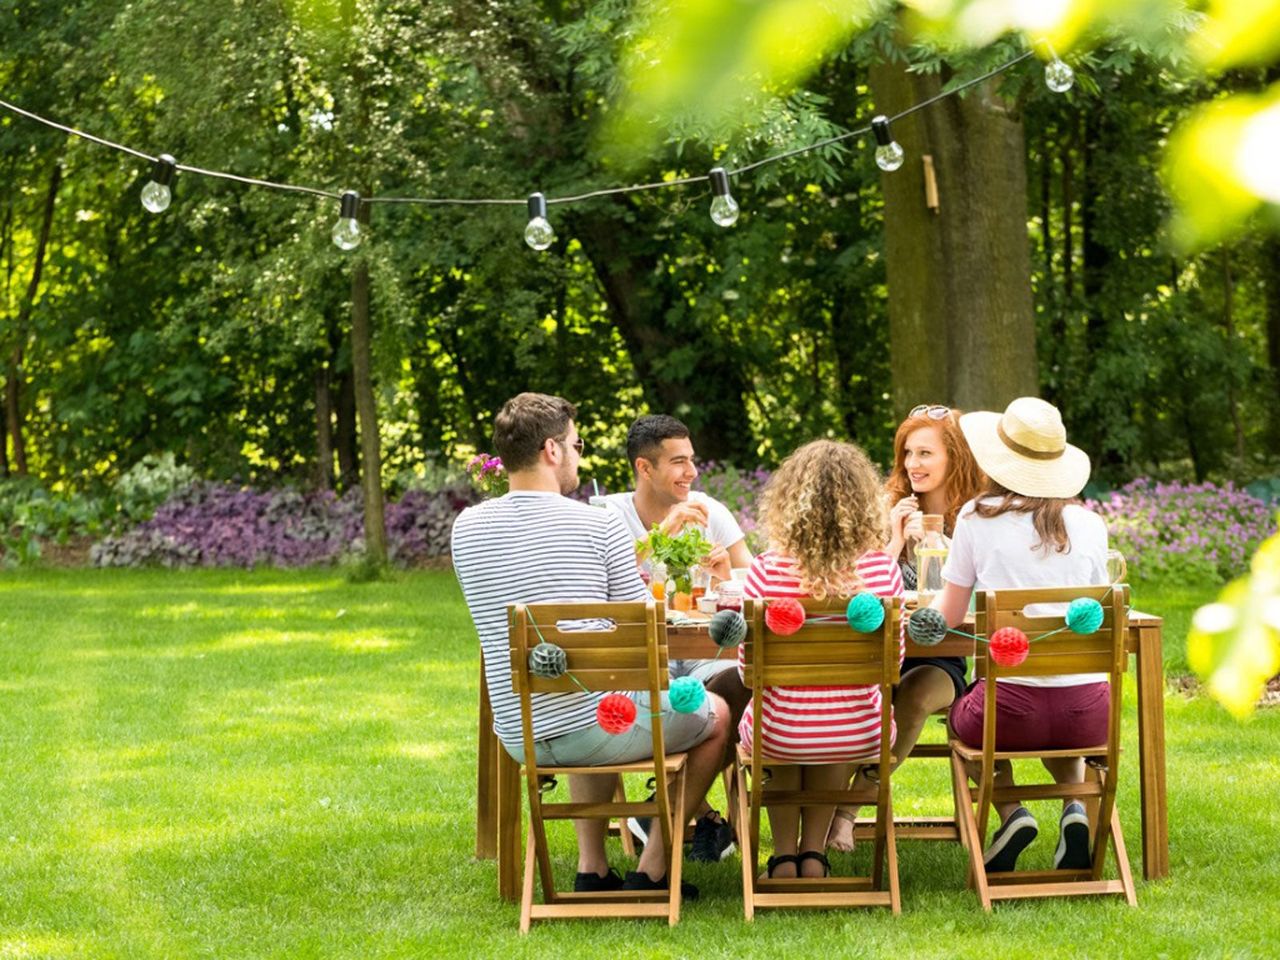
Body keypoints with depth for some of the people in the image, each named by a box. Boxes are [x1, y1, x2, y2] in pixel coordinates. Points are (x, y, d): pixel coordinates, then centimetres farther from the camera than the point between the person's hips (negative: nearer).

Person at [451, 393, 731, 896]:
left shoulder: (466, 528, 0)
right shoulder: (598, 525, -14)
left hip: (518, 739, 5)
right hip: (599, 728, -5)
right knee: (716, 714, 22)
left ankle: (592, 869, 31)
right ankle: (652, 869, 17)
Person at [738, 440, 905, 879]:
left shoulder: (766, 571, -18)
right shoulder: (883, 570, -13)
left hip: (779, 738, -1)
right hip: (859, 736, 2)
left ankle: (784, 855, 35)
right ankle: (814, 853, 38)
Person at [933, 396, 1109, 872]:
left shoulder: (978, 518, -1)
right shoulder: (1089, 524, 5)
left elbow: (948, 616, 5)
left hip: (1013, 708, -3)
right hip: (1089, 714, 3)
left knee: (961, 715, 33)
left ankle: (1010, 812, 9)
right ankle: (1074, 805, 11)